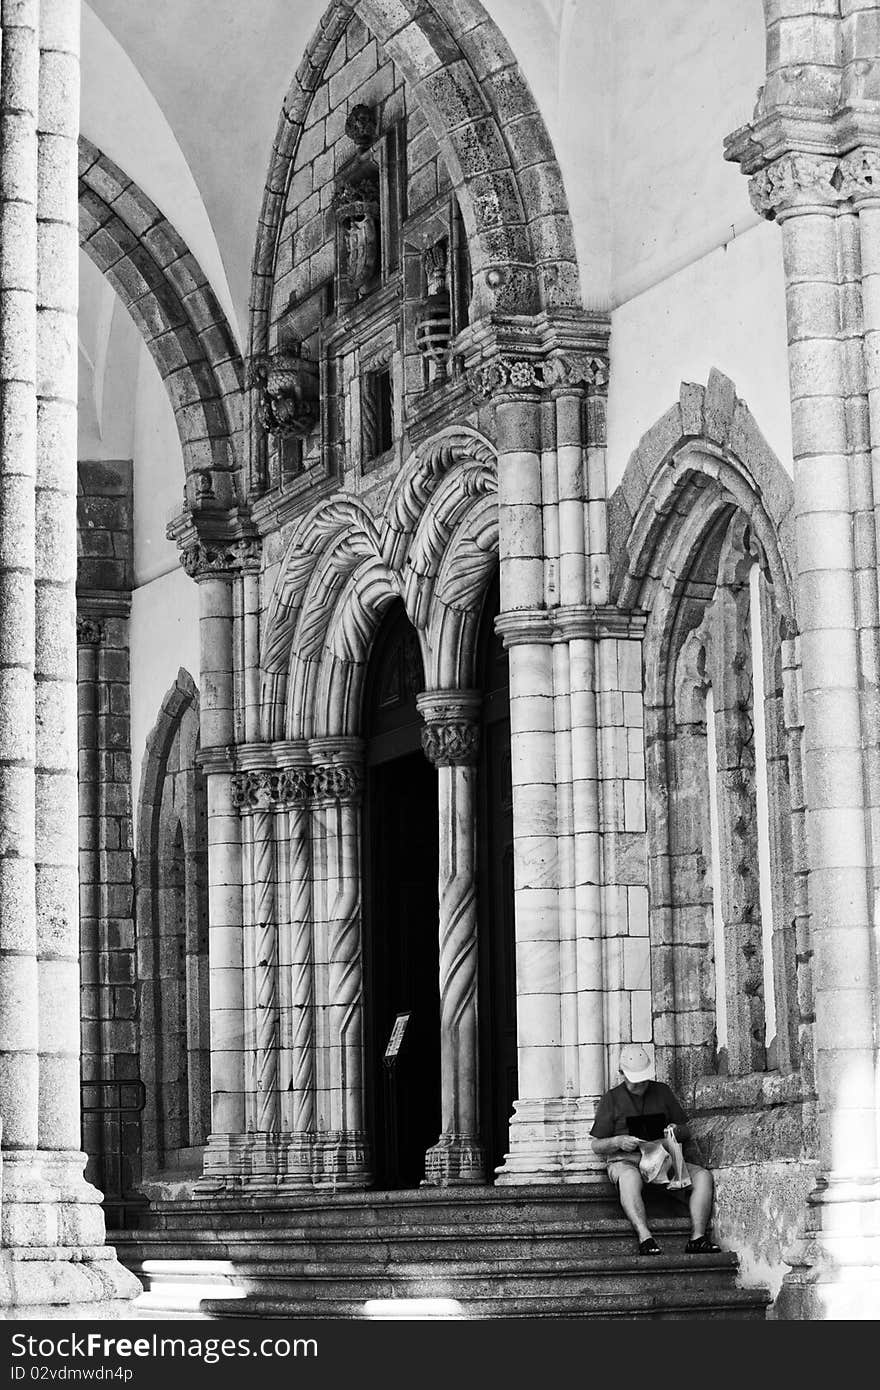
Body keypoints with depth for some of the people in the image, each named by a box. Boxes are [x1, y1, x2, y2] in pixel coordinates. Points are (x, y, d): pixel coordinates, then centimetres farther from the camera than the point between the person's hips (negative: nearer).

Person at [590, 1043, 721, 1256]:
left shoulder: (663, 1092, 18)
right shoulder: (611, 1099, 10)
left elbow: (687, 1131, 19)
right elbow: (597, 1146, 8)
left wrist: (677, 1131, -6)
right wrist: (618, 1141, -13)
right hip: (626, 1161, -3)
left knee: (703, 1175, -23)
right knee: (629, 1178, -41)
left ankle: (697, 1238, -31)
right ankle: (645, 1239, -52)